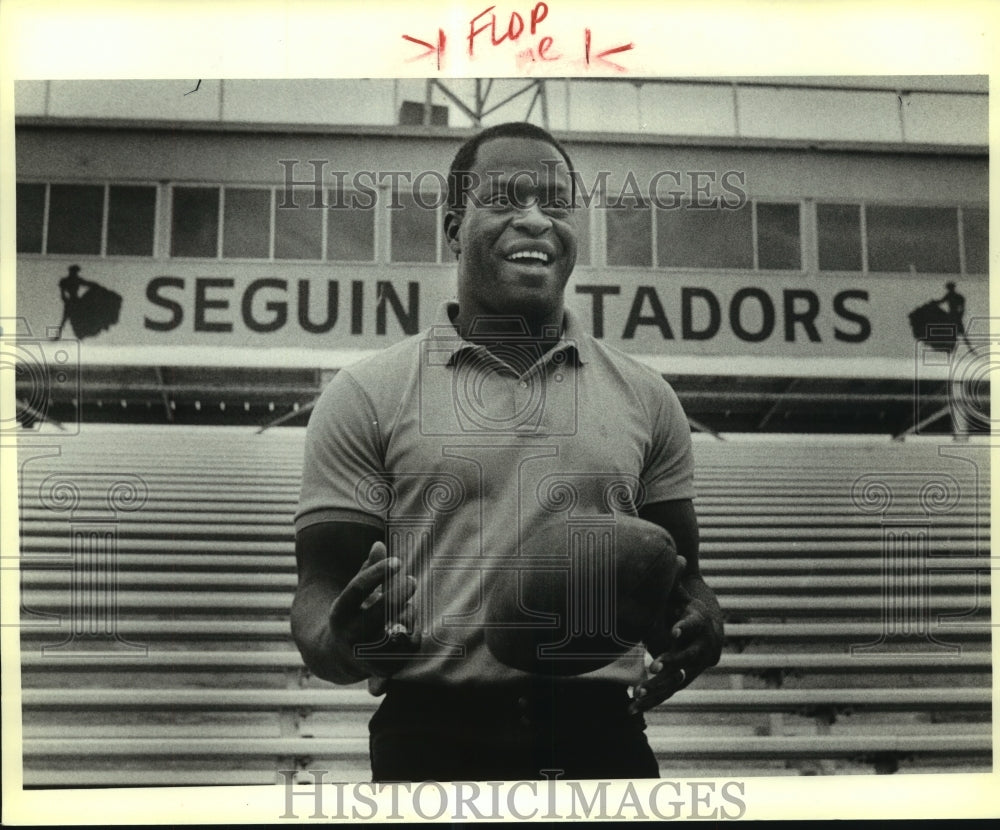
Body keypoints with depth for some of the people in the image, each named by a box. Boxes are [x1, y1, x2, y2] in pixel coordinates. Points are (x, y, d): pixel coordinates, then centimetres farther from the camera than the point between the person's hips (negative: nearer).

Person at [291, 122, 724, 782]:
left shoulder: (645, 399, 9)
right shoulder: (366, 397, 1)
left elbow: (678, 575, 15)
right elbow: (320, 589, 1)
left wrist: (698, 621, -7)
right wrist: (342, 642, -22)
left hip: (604, 735, 3)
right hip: (435, 738, -2)